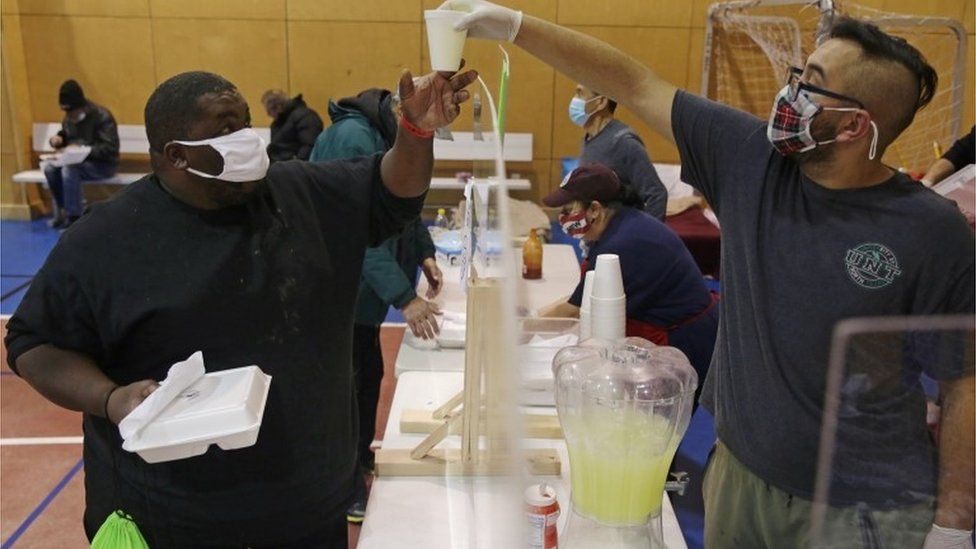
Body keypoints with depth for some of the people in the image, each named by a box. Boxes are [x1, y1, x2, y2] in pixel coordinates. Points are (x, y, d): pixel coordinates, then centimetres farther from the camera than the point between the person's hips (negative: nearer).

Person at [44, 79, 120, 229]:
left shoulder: (102, 116, -16)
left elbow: (111, 148, -22)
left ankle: (74, 217, -22)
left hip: (104, 164, -7)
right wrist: (57, 139, -4)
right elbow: (64, 135, 21)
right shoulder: (69, 117, 6)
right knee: (49, 167, -17)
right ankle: (62, 210, -4)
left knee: (70, 169, -32)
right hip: (78, 161, 7)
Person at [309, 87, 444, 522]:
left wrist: (424, 253, 6)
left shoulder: (390, 135, 6)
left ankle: (362, 458, 39)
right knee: (350, 385, 1)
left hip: (363, 291, 9)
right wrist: (404, 298, -30)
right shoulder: (352, 138, -24)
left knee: (369, 375, 19)